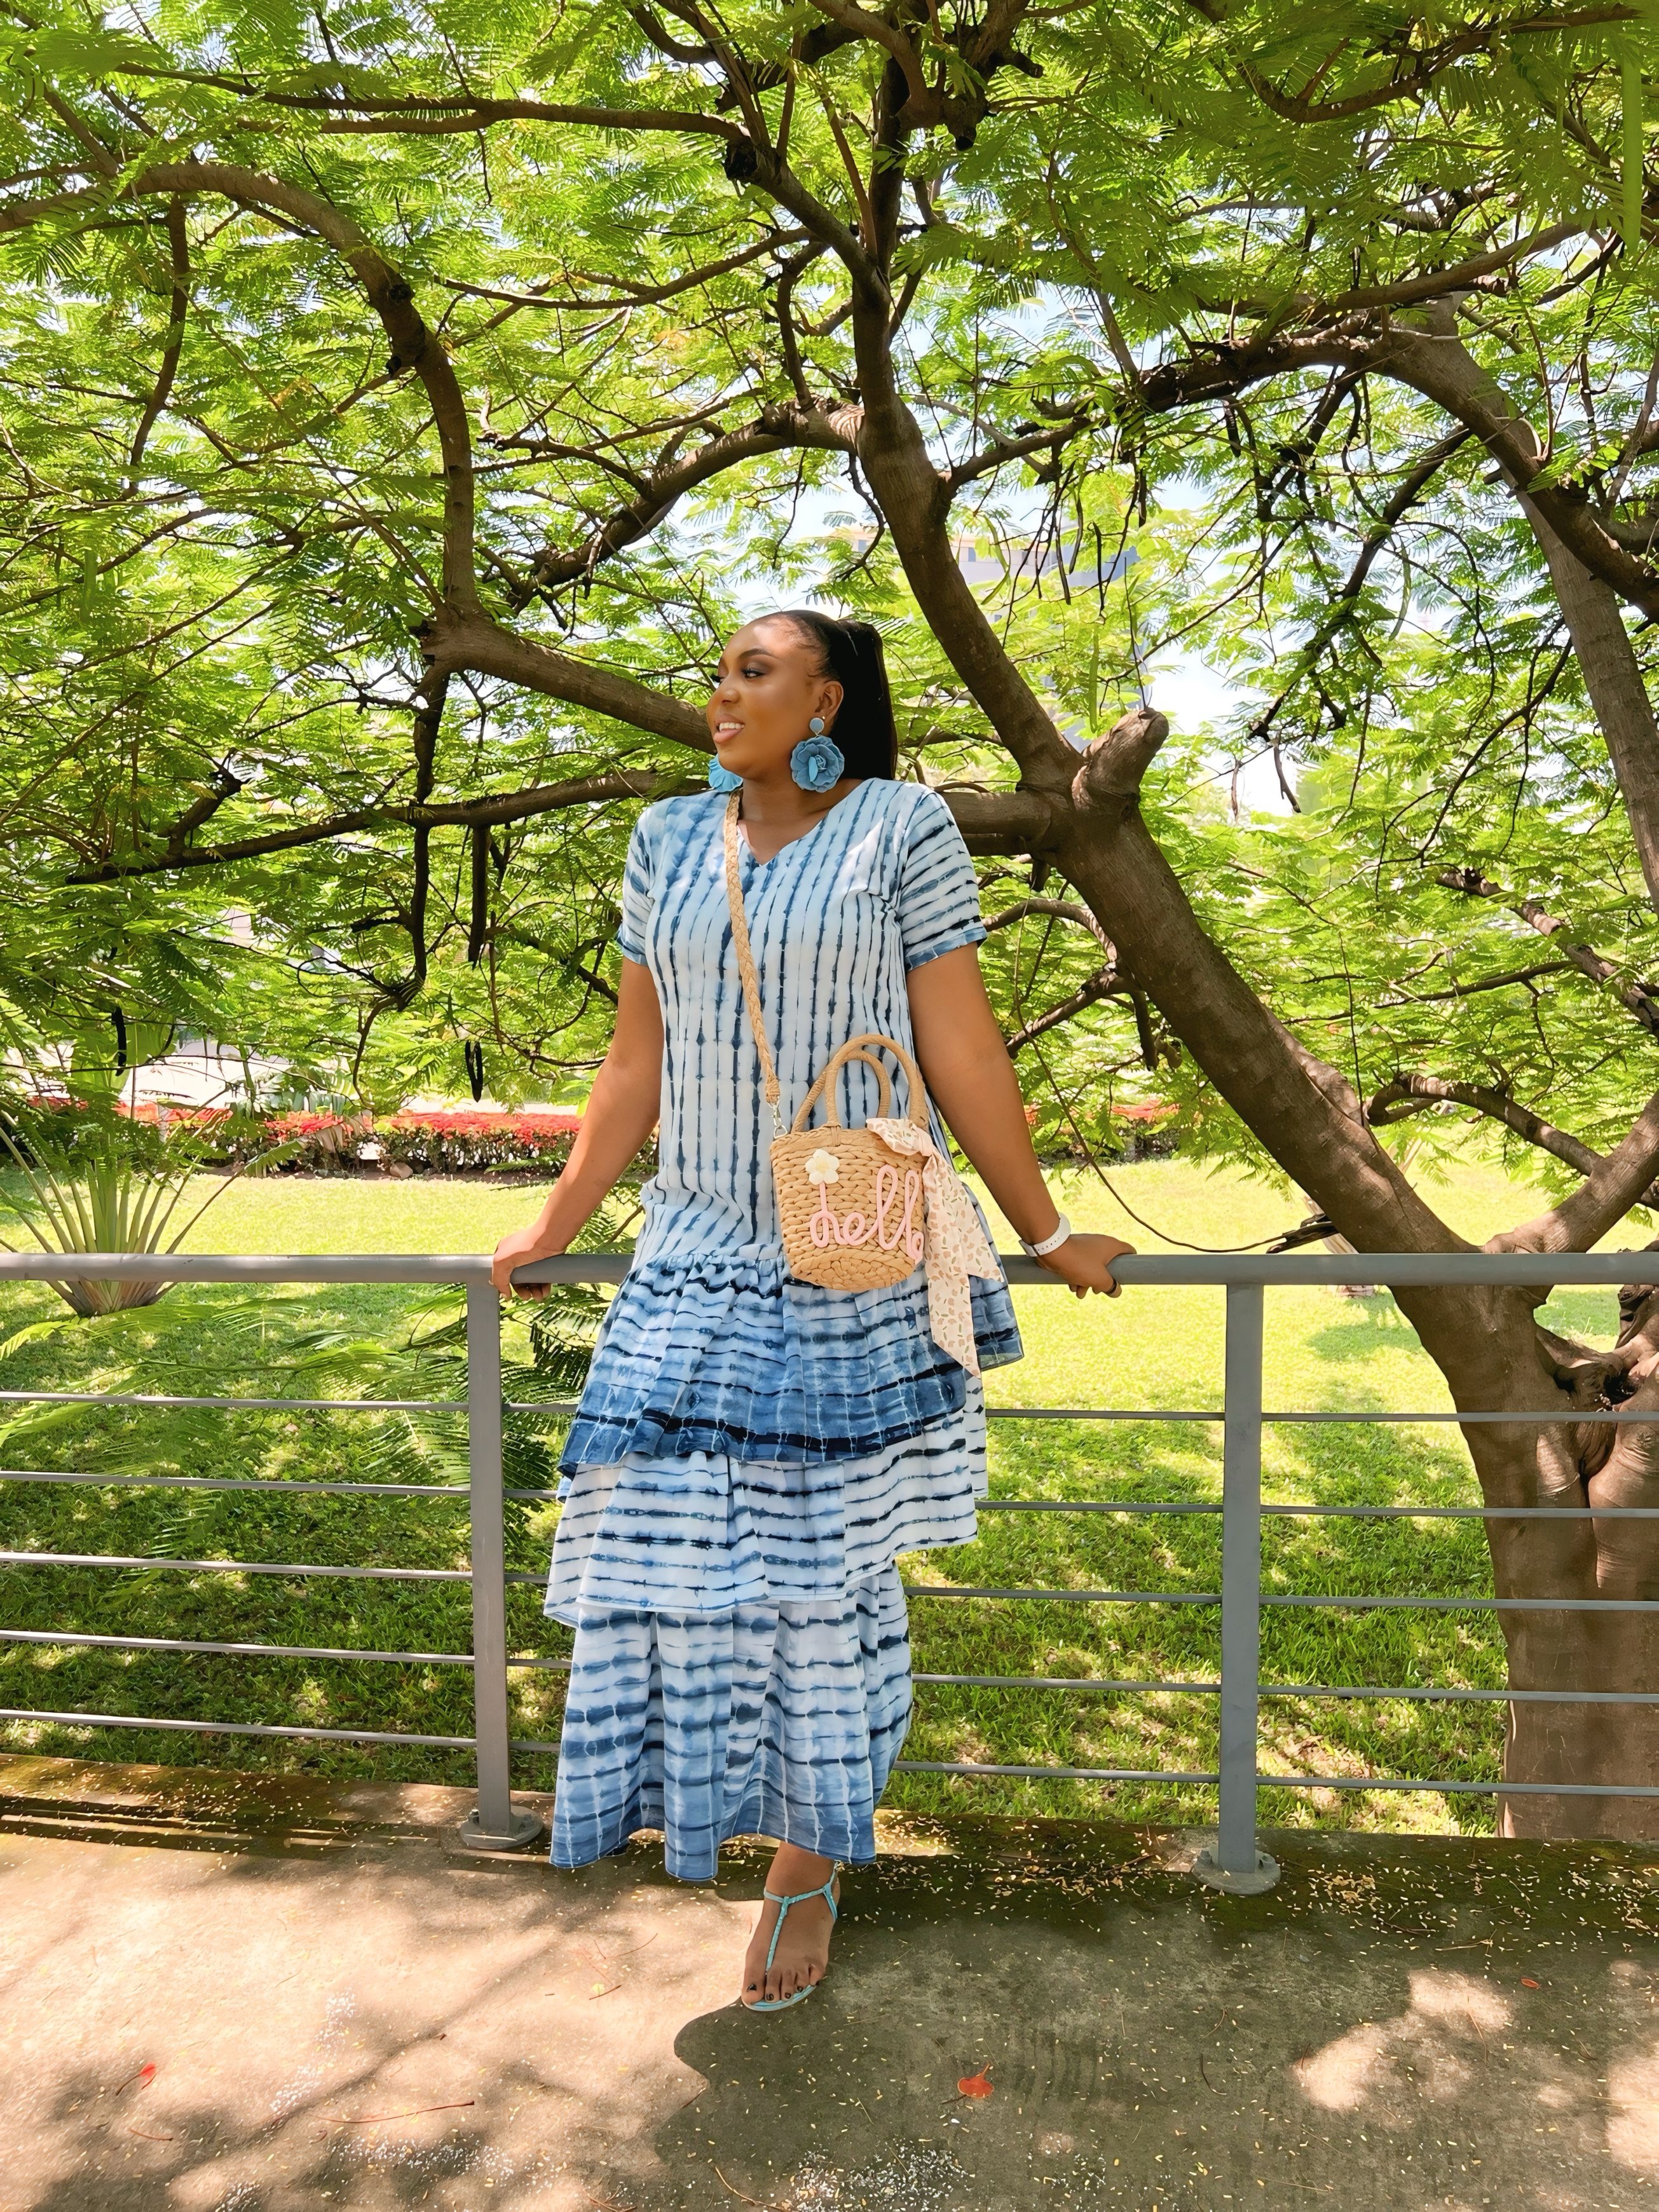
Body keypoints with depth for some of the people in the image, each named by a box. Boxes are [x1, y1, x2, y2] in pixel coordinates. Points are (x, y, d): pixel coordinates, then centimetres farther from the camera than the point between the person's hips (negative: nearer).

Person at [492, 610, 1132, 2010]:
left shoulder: (902, 827, -4)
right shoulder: (672, 841, 8)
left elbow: (963, 1050, -4)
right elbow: (637, 1064, 11)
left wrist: (1044, 1233, -2)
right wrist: (553, 1230, 14)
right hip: (698, 1262, 4)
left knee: (826, 1570, 8)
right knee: (675, 1546, 3)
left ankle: (809, 1865, 28)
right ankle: (698, 1781, 33)